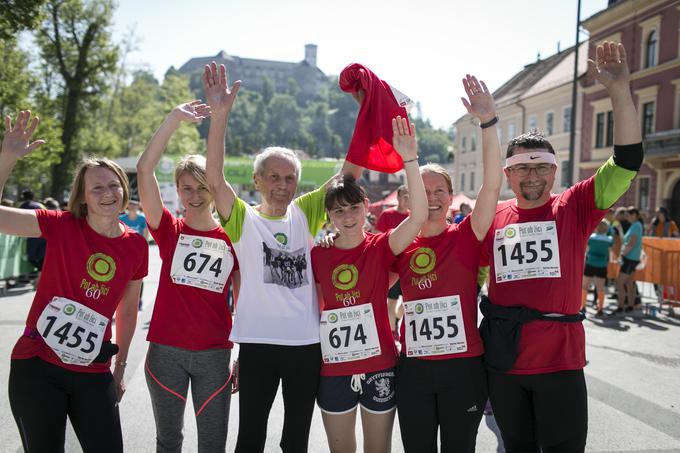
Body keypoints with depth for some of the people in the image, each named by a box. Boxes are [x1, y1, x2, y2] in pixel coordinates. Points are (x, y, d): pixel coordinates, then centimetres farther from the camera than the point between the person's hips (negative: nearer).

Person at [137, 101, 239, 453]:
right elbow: (144, 169, -11)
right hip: (166, 351, 0)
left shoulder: (232, 238, 1)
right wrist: (176, 117, -13)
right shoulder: (169, 230, 0)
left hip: (214, 354, 0)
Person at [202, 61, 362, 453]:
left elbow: (352, 172, 1)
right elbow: (215, 178, -19)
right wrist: (220, 114, -29)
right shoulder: (243, 218, -2)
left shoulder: (305, 213, 5)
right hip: (257, 342, -2)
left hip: (307, 344, 3)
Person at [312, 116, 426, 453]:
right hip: (333, 369, 2)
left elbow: (419, 215, -23)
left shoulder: (381, 247, -7)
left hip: (379, 365, -1)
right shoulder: (317, 255, -1)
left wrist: (410, 160, -29)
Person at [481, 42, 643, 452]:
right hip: (502, 361, 2)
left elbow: (627, 163, -15)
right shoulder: (493, 218, 2)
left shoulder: (574, 208, -4)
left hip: (560, 361, -2)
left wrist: (619, 90, -21)